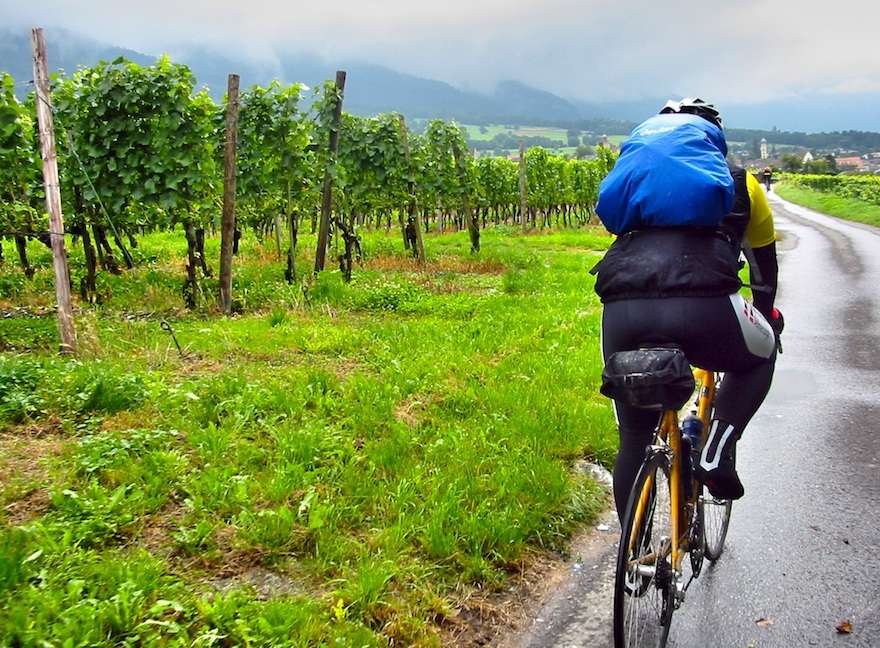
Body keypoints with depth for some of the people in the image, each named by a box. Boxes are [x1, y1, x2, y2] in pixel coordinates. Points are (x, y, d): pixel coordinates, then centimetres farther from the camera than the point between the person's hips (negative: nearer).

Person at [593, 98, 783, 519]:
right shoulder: (739, 183, 28)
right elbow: (765, 264, 40)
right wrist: (766, 316, 59)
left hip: (621, 312, 3)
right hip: (702, 307, -2)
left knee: (634, 441, 23)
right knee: (760, 355, 33)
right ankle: (716, 456, 17)